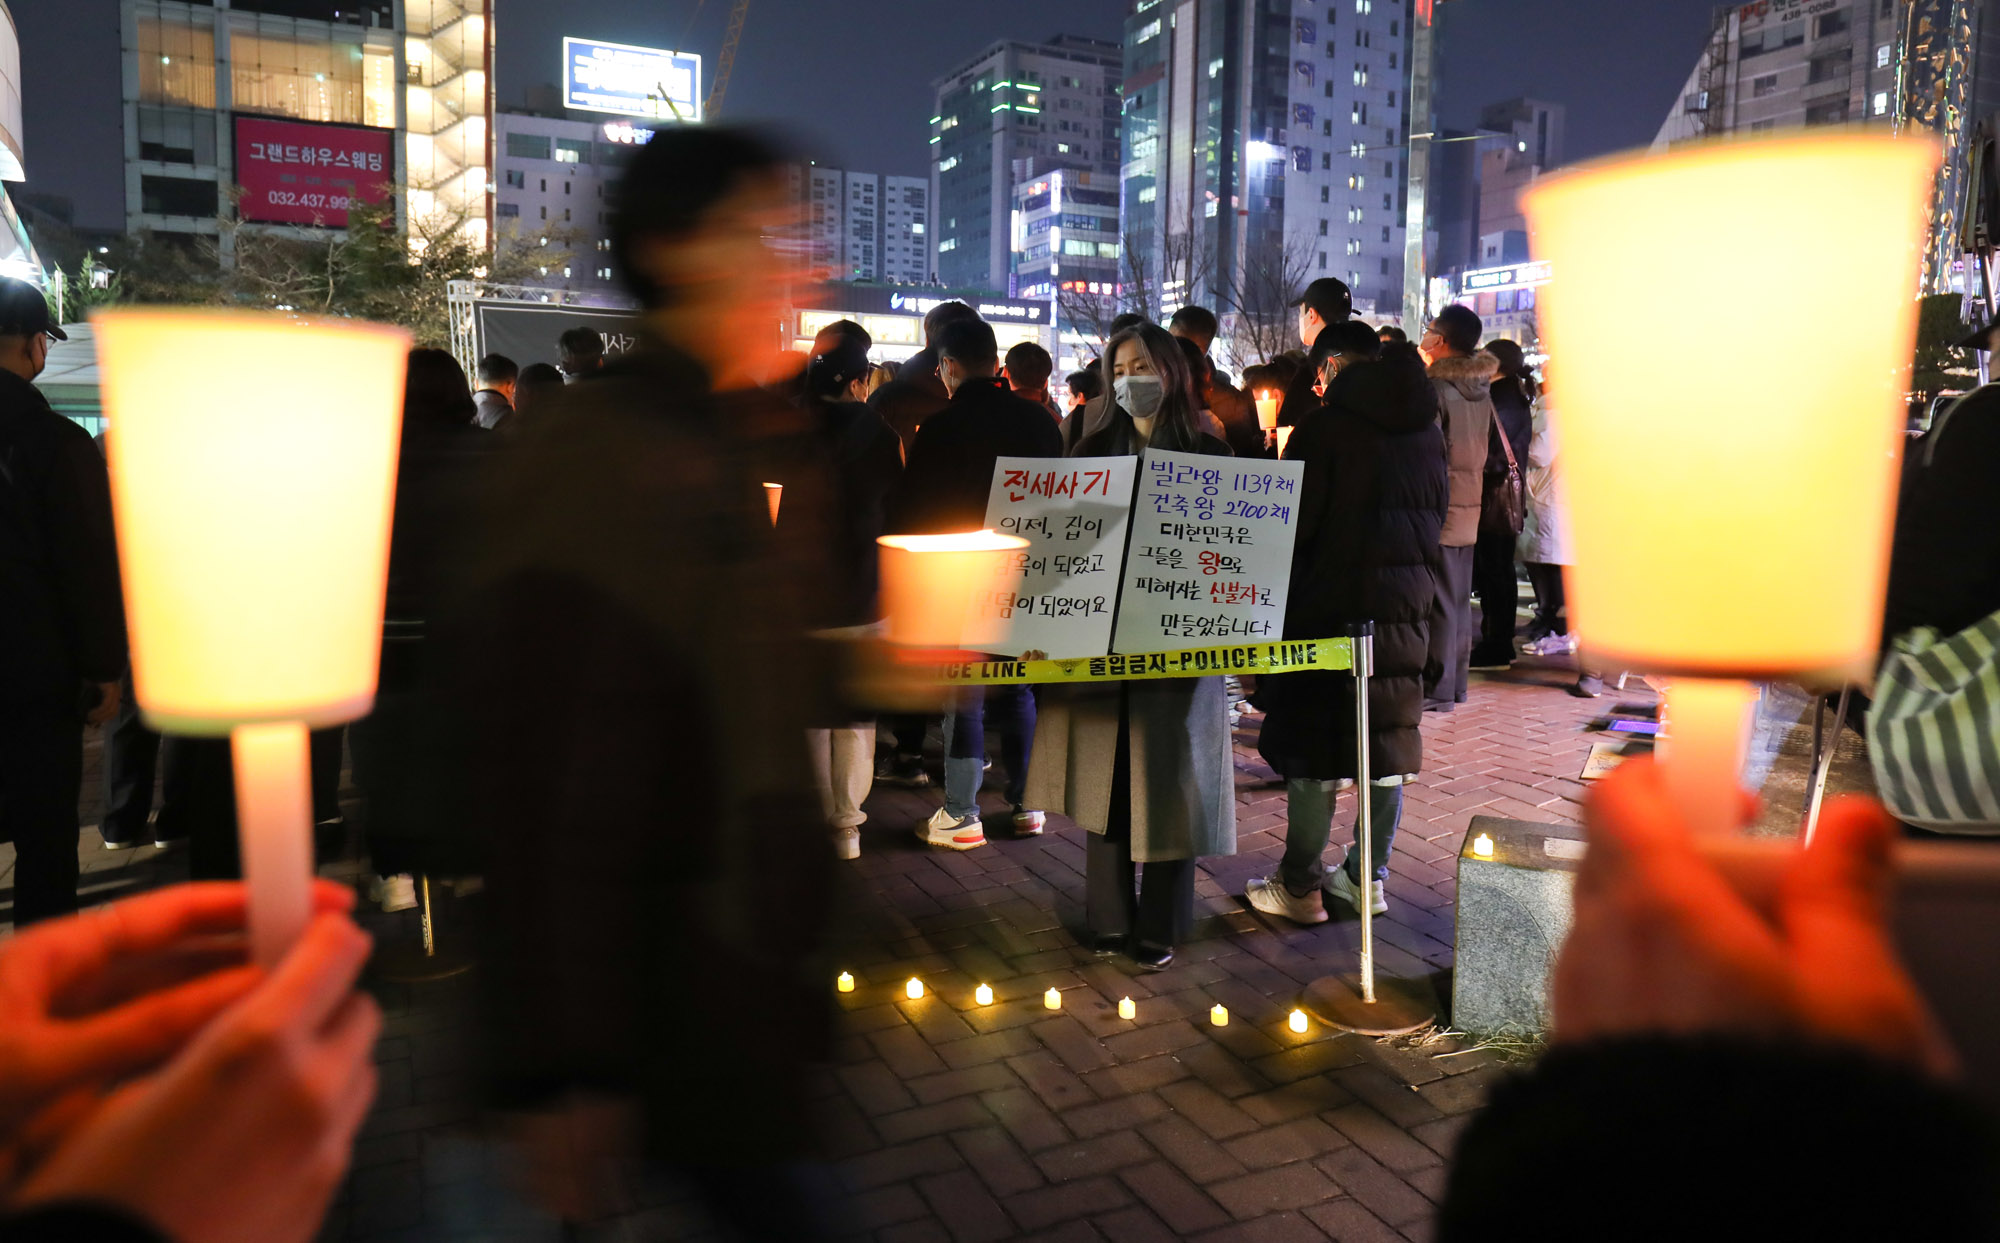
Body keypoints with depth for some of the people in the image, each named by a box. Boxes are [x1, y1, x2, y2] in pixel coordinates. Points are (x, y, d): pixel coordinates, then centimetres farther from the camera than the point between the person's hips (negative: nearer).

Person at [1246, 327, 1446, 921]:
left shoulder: (1323, 426, -10)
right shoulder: (1427, 429, 10)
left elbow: (1294, 523, -11)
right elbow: (1438, 514, 17)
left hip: (1334, 604, -6)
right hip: (1407, 603, 7)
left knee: (1314, 745, 0)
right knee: (1388, 738, 12)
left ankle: (1300, 887, 7)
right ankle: (1370, 878, 21)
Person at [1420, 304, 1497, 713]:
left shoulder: (1436, 388, -15)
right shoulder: (1481, 388, 10)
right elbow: (1482, 448, 15)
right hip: (1470, 502, 8)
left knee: (1440, 602, -4)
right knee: (1460, 599, 14)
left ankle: (1437, 690, 1)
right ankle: (1456, 683, 22)